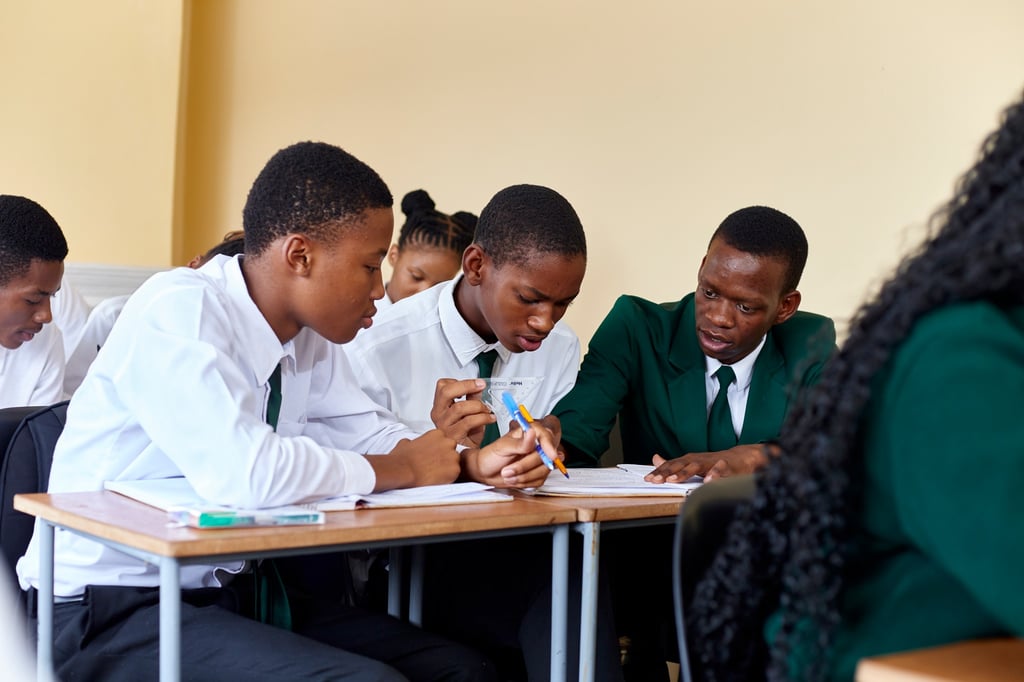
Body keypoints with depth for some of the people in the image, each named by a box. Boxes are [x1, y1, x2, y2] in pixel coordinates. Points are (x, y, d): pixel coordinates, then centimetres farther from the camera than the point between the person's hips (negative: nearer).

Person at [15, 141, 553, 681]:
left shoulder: (308, 334, 2)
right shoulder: (178, 313, -21)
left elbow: (368, 436, 12)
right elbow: (243, 474, -33)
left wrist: (473, 460, -8)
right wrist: (405, 469, -19)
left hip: (229, 589, 8)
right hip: (108, 610, -8)